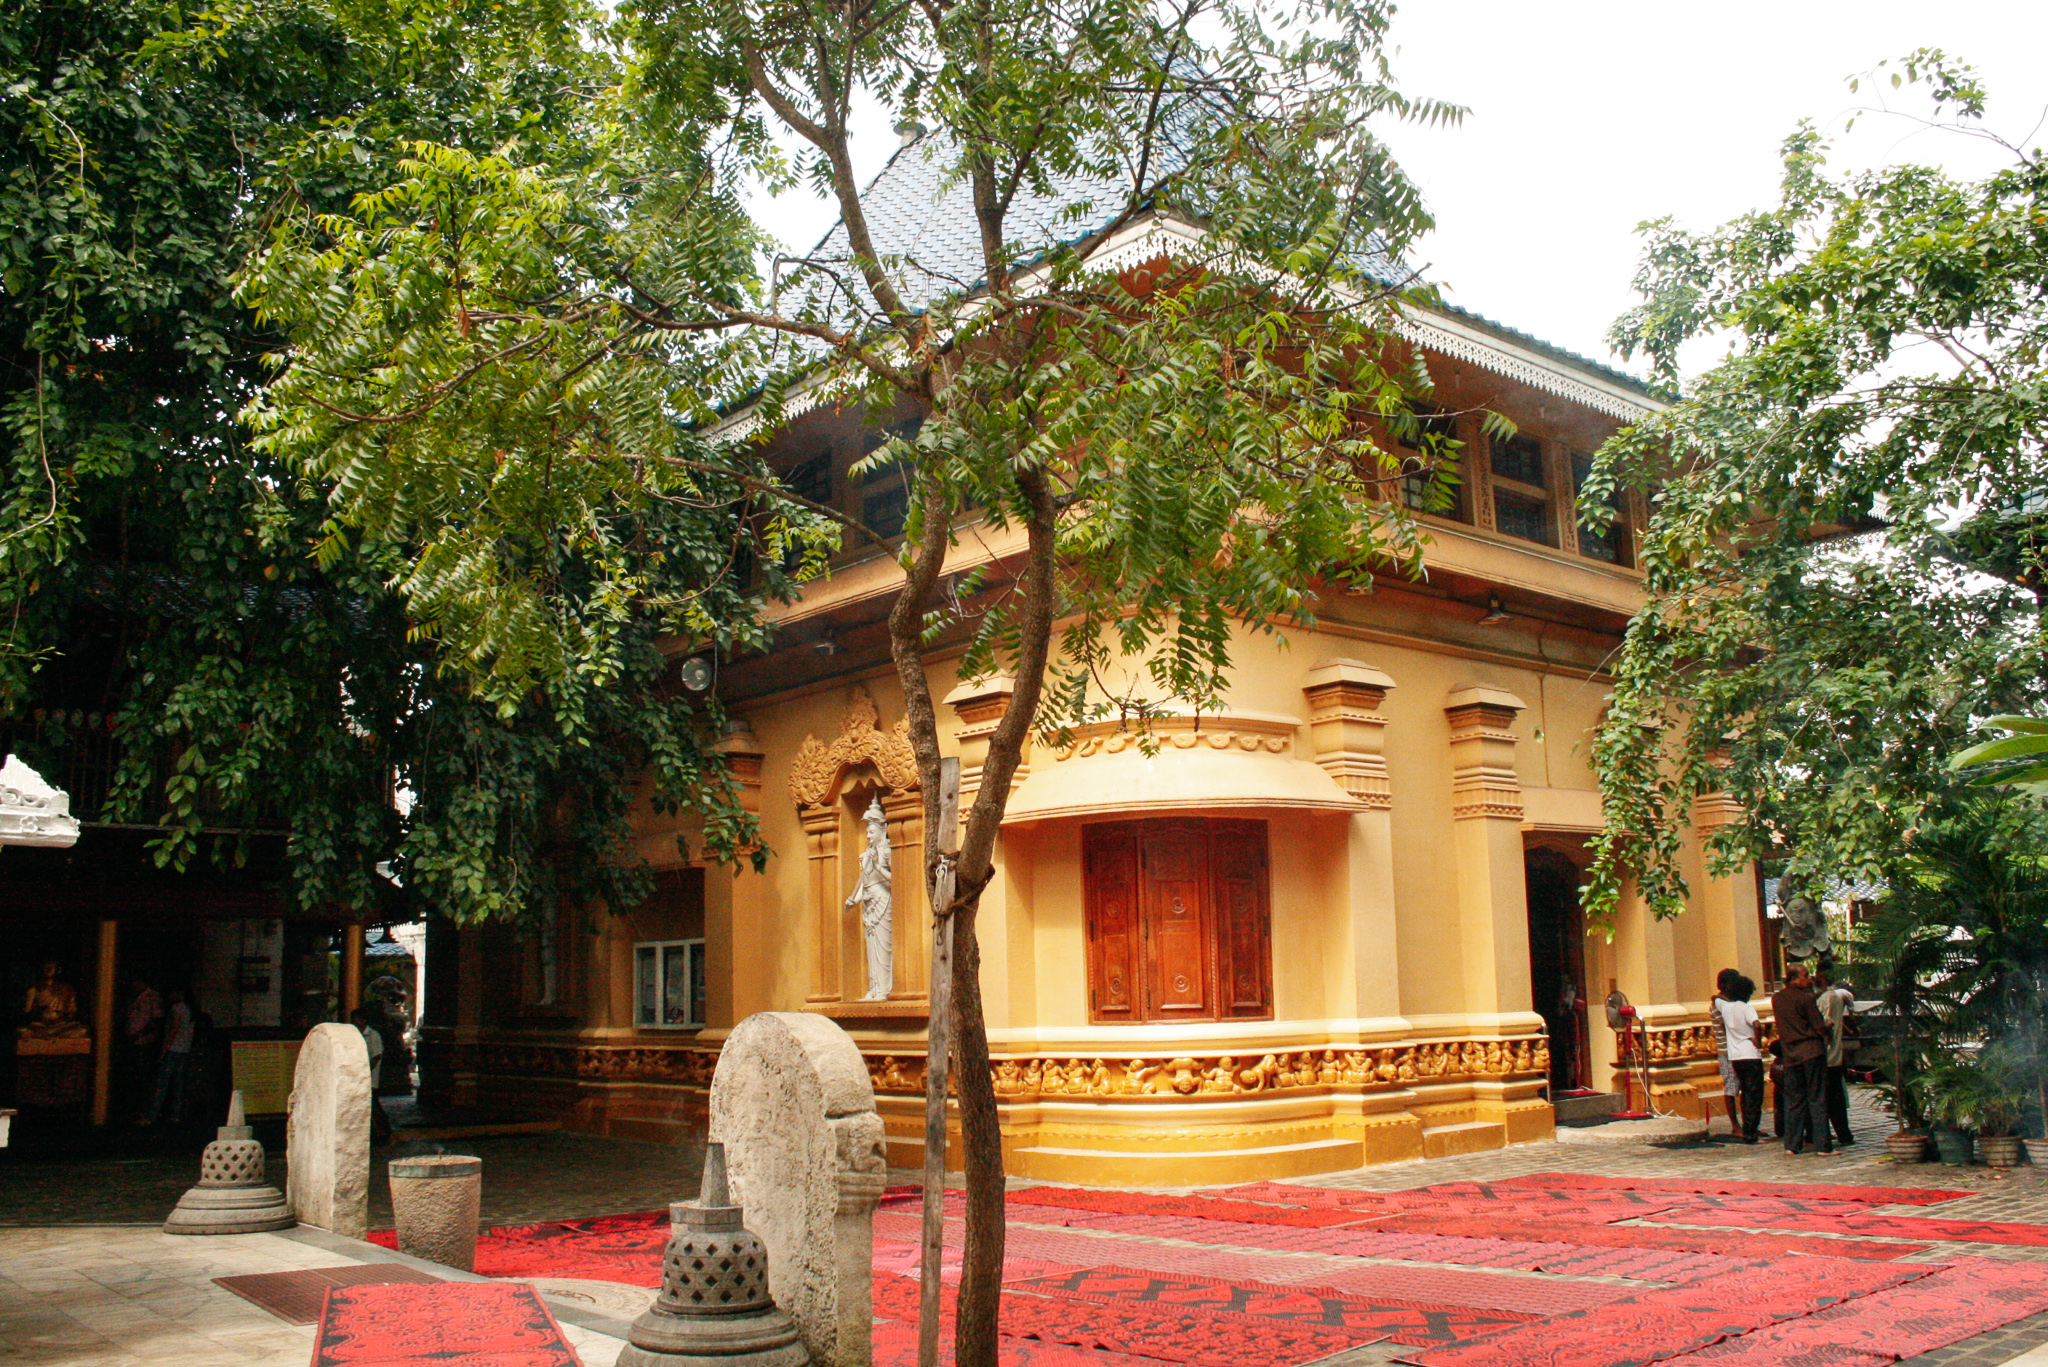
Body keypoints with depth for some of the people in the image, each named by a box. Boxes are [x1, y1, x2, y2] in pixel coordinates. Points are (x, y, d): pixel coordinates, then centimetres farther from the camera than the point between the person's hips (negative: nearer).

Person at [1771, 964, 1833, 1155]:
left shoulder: (1776, 999, 8)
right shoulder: (1806, 998, -10)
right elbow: (1820, 1028, -11)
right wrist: (1828, 1026, 13)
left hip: (1790, 1054, 5)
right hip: (1812, 1051, -5)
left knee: (1793, 1100, 9)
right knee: (1817, 1098, -1)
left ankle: (1792, 1144, 9)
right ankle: (1823, 1144, -2)